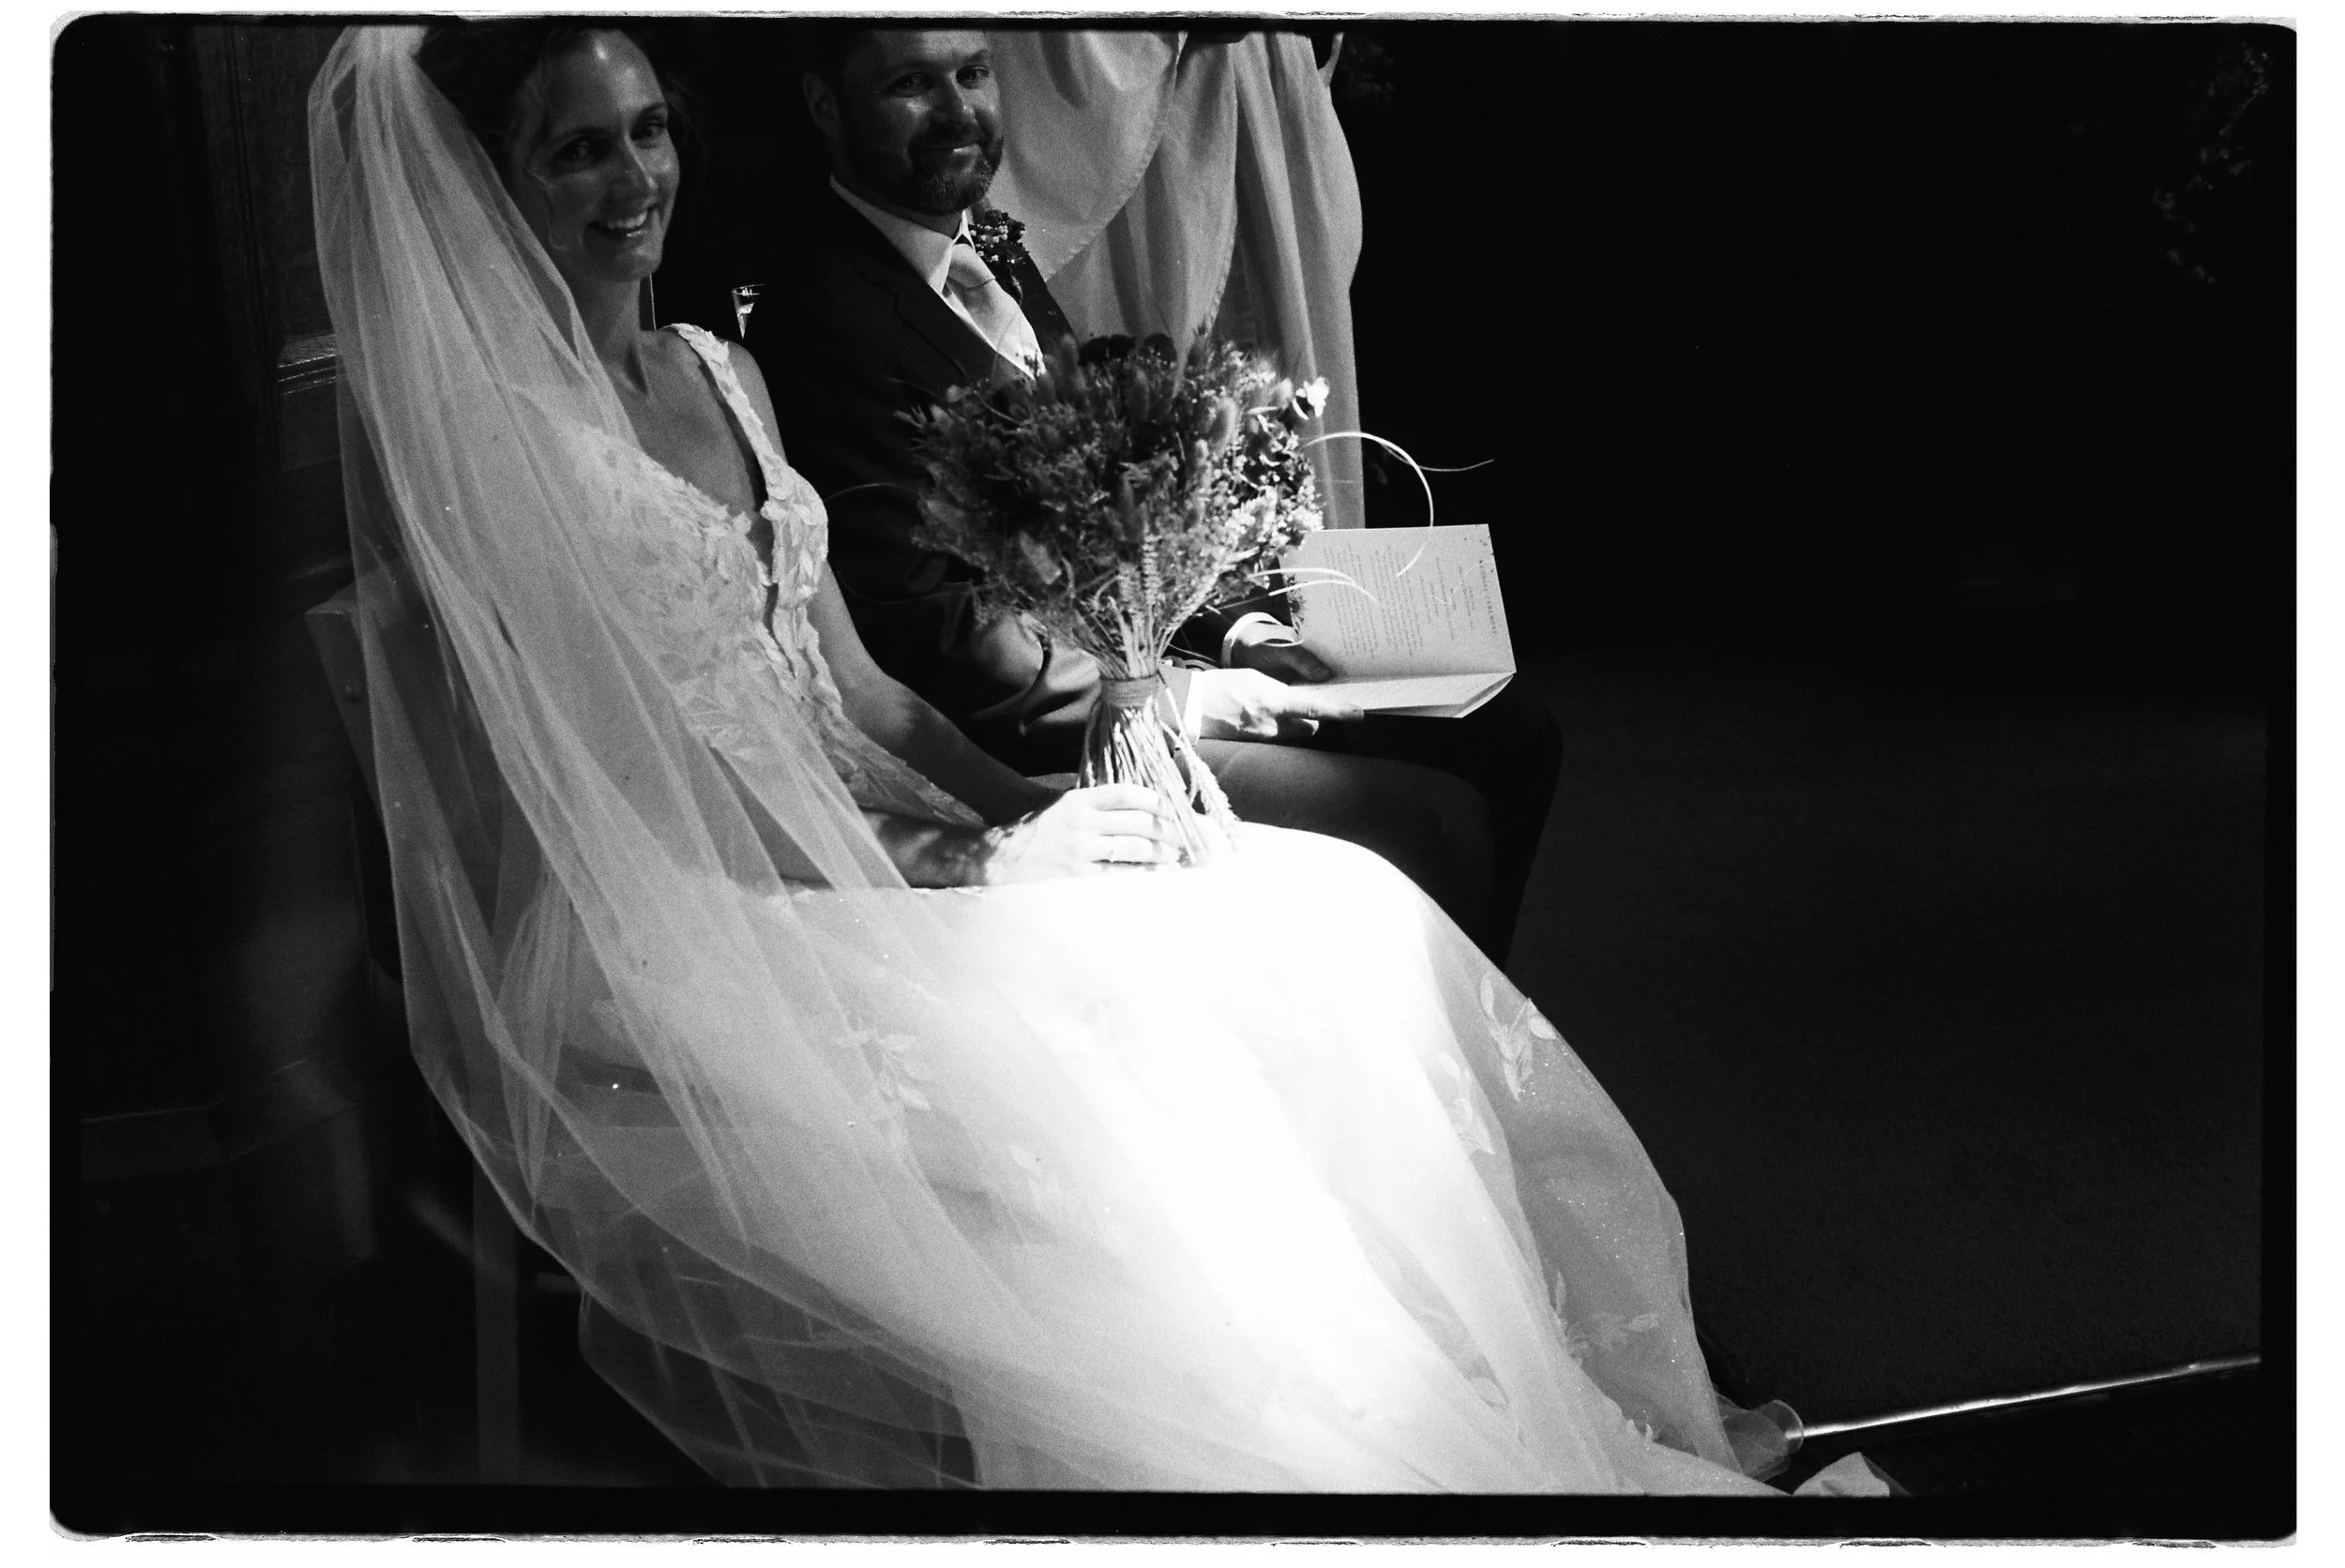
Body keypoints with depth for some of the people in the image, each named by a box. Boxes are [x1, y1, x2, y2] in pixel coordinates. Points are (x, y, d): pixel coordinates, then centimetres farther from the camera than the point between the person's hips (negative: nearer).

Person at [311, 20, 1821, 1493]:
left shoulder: (721, 373, 13)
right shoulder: (479, 437, -10)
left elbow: (850, 684, 13)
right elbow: (590, 821, -15)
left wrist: (1035, 808, -3)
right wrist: (924, 871, -20)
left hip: (861, 860, 7)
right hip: (678, 965, -7)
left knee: (1332, 916, -10)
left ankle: (1588, 1410, -7)